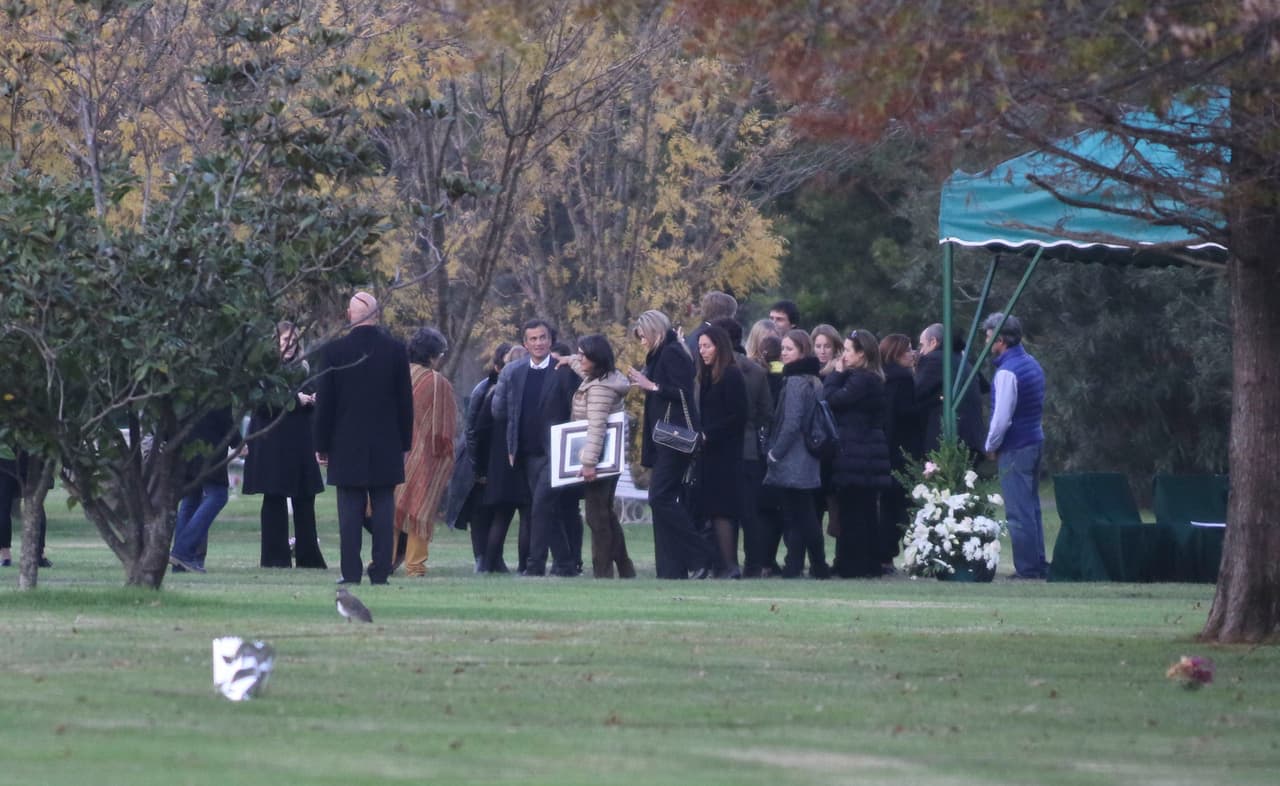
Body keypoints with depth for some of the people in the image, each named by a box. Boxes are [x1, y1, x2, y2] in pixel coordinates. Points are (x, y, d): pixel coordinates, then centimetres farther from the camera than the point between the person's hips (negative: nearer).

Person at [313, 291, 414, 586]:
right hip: (386, 446, 1)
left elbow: (324, 402, -2)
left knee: (350, 511, 1)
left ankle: (351, 573, -2)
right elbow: (405, 399, 3)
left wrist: (322, 445, 5)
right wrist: (405, 441, 11)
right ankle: (380, 571, 1)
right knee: (383, 509, 4)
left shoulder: (335, 351, -6)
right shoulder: (395, 349, -2)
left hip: (347, 445, -1)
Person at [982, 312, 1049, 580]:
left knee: (1019, 512, -5)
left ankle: (1027, 568, -4)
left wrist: (991, 445, -4)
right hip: (1035, 442, 9)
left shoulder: (1007, 372, -17)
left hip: (1015, 448, -9)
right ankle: (1039, 565, 17)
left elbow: (1002, 417, -21)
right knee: (1032, 507, 15)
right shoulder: (1032, 365, 11)